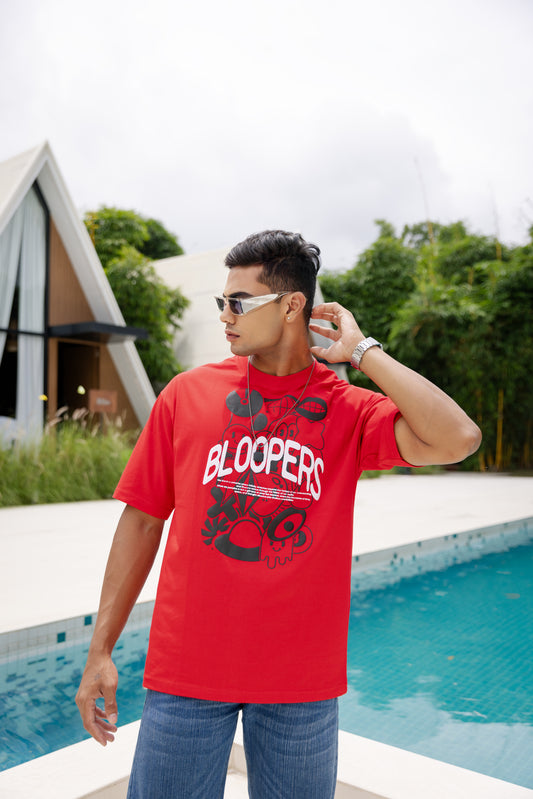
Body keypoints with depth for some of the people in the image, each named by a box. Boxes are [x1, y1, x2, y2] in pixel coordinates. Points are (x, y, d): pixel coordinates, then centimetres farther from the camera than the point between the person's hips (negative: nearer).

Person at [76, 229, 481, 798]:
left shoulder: (349, 409, -4)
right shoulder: (188, 394, -1)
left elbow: (457, 440, -20)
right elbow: (143, 520, 2)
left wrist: (362, 351, -12)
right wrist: (100, 651, 1)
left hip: (303, 678, 0)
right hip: (186, 670, 1)